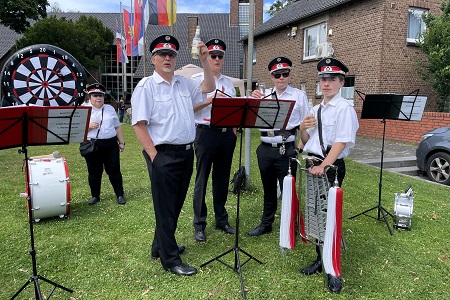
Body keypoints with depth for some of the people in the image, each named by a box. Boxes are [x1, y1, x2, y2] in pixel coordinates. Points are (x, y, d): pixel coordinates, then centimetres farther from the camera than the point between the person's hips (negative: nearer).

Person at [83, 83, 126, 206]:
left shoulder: (110, 109, 11)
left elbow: (117, 127, 13)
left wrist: (122, 142, 10)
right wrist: (88, 126, -17)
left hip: (111, 145, 1)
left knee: (114, 170, 5)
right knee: (94, 172, 9)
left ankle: (120, 195, 15)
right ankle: (95, 196, 24)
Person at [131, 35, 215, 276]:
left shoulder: (184, 83, 13)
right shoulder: (146, 86, -6)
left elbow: (208, 88, 21)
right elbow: (139, 124, -11)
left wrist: (204, 61, 8)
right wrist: (154, 156, -16)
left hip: (186, 152, 7)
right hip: (163, 155, -7)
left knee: (176, 204, 17)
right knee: (165, 207, 3)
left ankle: (161, 246, 35)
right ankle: (170, 259, 15)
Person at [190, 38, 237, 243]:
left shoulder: (228, 82, 16)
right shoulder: (197, 80, 1)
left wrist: (234, 132, 10)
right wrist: (208, 101, -19)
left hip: (227, 134, 5)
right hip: (206, 133, -5)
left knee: (222, 178, 12)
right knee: (202, 178, 1)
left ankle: (221, 219, 25)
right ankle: (199, 224, 12)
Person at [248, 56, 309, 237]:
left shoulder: (299, 95, 2)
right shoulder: (264, 95, 9)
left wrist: (300, 148, -5)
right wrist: (253, 101, -13)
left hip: (287, 150, -3)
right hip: (266, 149, 4)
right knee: (268, 189, 17)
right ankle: (266, 224, 33)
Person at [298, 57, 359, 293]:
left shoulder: (344, 108, -9)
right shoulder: (315, 109, 14)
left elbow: (341, 142, -18)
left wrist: (323, 166, -25)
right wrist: (303, 128, -3)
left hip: (332, 166, -7)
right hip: (313, 163, 7)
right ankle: (320, 259, 32)